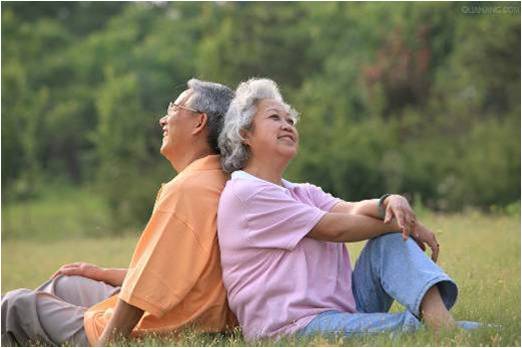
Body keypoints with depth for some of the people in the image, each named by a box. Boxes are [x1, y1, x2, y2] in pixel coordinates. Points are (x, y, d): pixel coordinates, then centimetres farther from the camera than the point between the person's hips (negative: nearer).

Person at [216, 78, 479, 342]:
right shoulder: (244, 193, -6)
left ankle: (438, 317, -34)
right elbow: (334, 228, -9)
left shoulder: (303, 193, 23)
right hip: (298, 324, -8)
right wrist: (404, 224, -1)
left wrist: (390, 202, -21)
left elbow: (351, 210, 2)